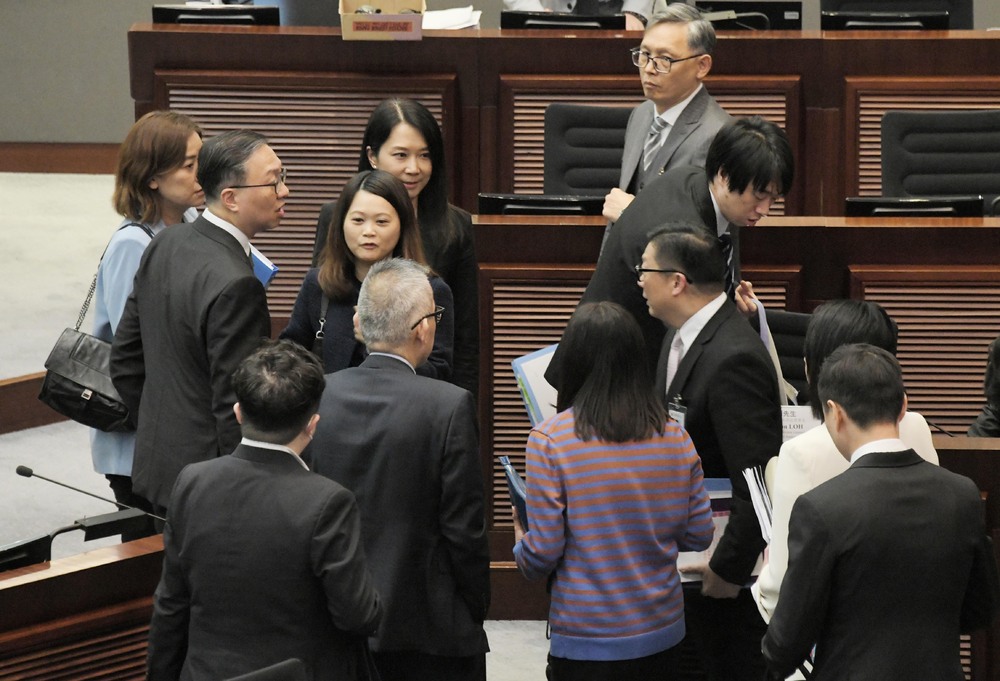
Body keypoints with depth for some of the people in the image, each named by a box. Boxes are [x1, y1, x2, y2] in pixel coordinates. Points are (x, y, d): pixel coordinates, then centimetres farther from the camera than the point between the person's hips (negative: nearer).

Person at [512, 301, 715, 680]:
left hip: (586, 643, -3)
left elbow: (542, 553, -12)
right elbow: (699, 536, 4)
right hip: (661, 634, 4)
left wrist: (521, 540, 10)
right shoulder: (675, 438, -3)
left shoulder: (549, 440, -13)